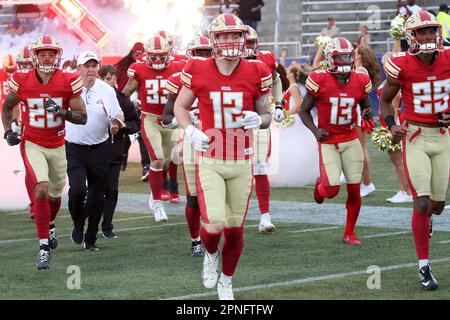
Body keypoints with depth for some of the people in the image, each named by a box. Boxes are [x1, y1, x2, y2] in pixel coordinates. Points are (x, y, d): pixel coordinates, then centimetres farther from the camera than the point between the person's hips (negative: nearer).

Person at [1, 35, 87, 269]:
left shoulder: (68, 82, -9)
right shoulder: (22, 81, -9)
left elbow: (82, 117, -7)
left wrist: (62, 111, -25)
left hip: (57, 146, 2)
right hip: (32, 145, -2)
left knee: (54, 194, 16)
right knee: (42, 189, -21)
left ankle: (50, 224, 51)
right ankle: (44, 247, -14)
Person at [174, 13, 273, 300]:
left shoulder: (256, 73, -5)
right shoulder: (198, 71, -8)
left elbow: (266, 115, 7)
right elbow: (180, 106, 8)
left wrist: (258, 120, -17)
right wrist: (191, 131, -11)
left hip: (242, 162, 2)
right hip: (209, 161, -2)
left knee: (235, 229, 8)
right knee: (214, 227, -15)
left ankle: (226, 281, 35)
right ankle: (211, 255, 24)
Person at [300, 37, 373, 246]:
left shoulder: (360, 82, -3)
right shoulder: (320, 81, -13)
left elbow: (365, 106, 15)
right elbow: (304, 111, -2)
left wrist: (367, 113, -9)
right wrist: (315, 130, -18)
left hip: (351, 140, 3)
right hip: (328, 142, -3)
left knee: (354, 189, 1)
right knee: (332, 190, -9)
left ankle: (350, 232, 18)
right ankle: (320, 185, 30)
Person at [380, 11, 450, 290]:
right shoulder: (402, 65, -11)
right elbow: (385, 100, 4)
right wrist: (391, 126, -12)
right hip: (415, 138, -3)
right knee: (422, 203, -10)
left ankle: (426, 218, 49)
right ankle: (424, 267, 0)